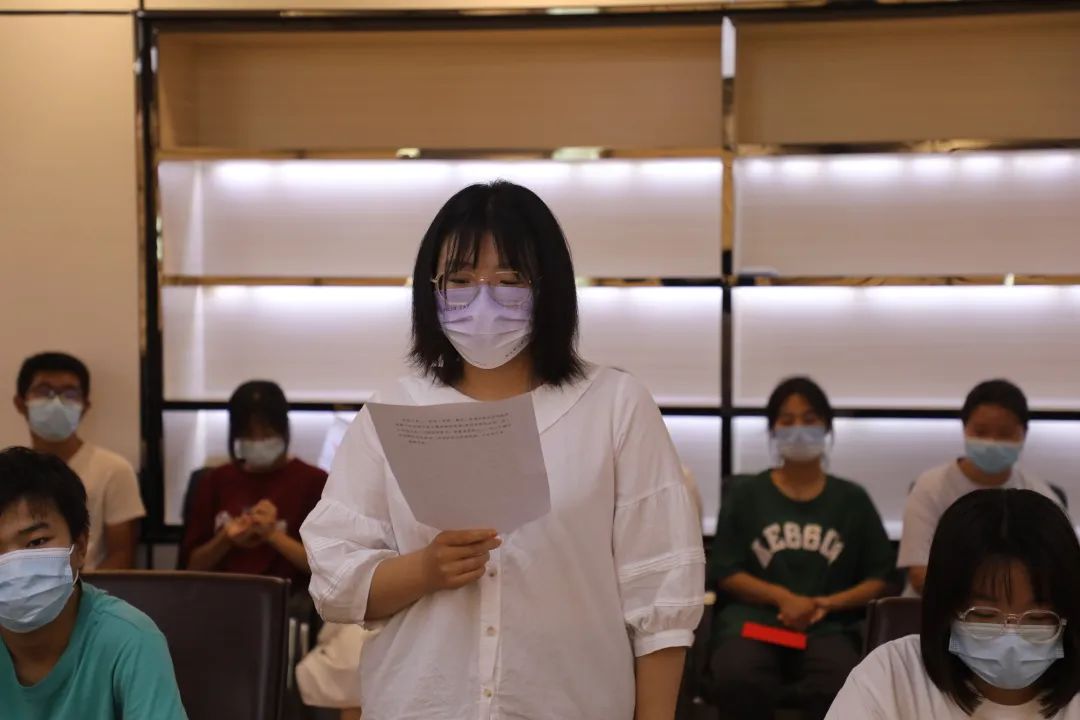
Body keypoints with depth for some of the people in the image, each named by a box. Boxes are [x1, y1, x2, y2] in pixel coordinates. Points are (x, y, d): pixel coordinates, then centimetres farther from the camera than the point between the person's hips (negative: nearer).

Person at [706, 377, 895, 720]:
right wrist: (783, 598, -8)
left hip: (827, 626, 0)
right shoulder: (745, 493, 15)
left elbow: (879, 578, 13)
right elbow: (725, 573, 8)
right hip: (754, 618, 0)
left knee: (839, 688, -36)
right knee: (737, 680, -37)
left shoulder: (852, 499, 17)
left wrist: (826, 604, -6)